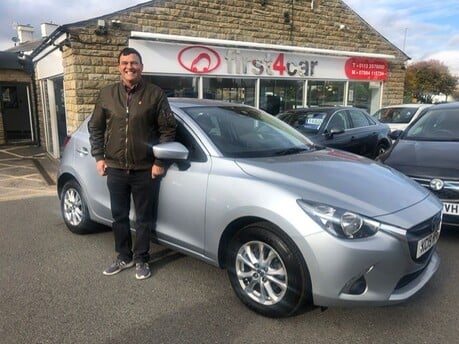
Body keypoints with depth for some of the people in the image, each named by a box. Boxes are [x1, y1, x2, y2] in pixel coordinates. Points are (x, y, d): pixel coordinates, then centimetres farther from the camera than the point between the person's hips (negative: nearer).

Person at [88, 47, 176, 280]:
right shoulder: (107, 94, 6)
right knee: (119, 217, 14)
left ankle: (141, 260, 25)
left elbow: (168, 129, -4)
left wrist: (160, 161, -9)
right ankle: (124, 257, 32)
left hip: (145, 170, -3)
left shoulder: (155, 94, -3)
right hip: (115, 169, 3)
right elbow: (95, 127, 13)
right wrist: (99, 157, 3)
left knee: (144, 219, 8)